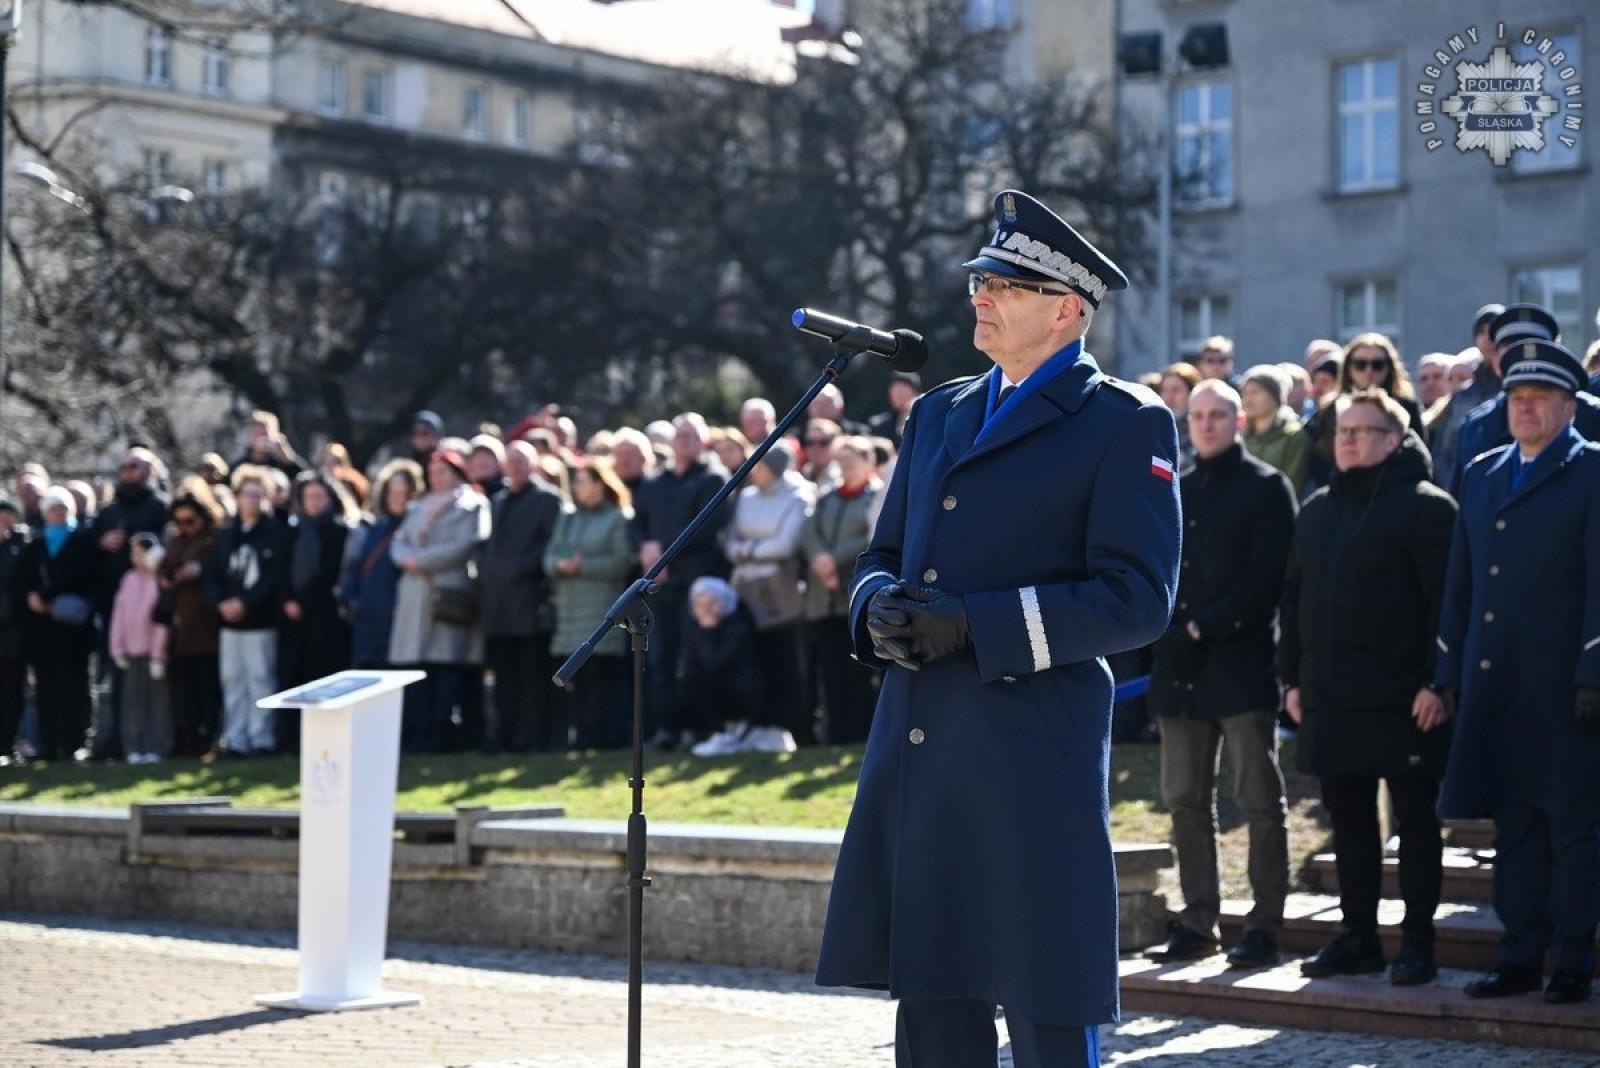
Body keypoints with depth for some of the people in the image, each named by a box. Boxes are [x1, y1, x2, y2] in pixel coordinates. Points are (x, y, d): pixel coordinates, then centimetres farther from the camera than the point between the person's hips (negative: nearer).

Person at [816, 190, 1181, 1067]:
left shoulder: (1125, 426, -3)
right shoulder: (937, 414, 18)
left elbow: (1135, 598, -12)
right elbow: (882, 557, 22)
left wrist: (971, 626, -18)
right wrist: (880, 608, -3)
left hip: (1032, 754, -7)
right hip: (918, 747, 7)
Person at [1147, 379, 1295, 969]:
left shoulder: (1266, 488, 1)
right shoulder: (1175, 492, 18)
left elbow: (1267, 581, -8)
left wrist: (1202, 630, -13)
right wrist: (1168, 635, 1)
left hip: (1242, 664, -6)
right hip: (1180, 669, 6)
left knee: (1259, 800, -3)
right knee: (1185, 799, 6)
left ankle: (1265, 923, 0)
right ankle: (1198, 919, 13)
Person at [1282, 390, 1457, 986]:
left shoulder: (1425, 507, -6)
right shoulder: (1317, 511, 16)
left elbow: (1445, 599, -12)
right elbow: (1295, 597, 19)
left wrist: (1437, 681, -17)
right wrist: (1293, 677, 14)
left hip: (1402, 699, -7)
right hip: (1331, 699, 7)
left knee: (1415, 819, 1)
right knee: (1348, 820, 11)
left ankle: (1417, 942, 7)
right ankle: (1358, 937, 19)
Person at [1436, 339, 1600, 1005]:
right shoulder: (1481, 475, 15)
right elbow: (1460, 582, 16)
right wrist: (1449, 671, 11)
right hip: (1493, 686, 6)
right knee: (1512, 825, 9)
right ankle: (1521, 957, 16)